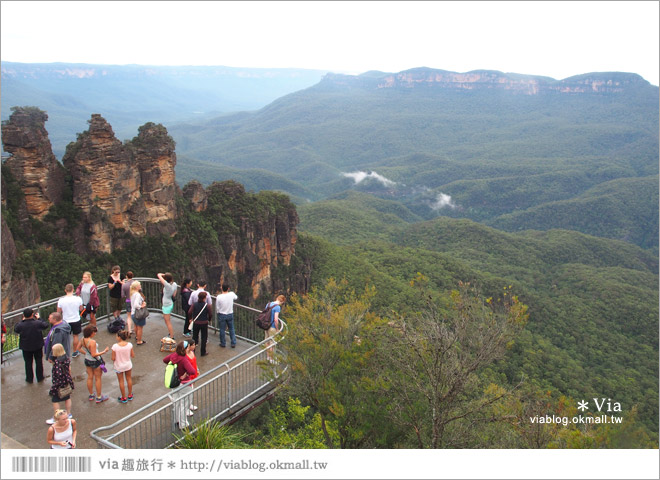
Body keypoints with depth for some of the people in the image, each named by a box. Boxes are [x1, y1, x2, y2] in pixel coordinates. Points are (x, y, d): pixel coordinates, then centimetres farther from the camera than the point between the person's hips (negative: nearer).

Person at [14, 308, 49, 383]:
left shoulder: (21, 325, -21)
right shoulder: (38, 323, -22)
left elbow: (15, 329, 2)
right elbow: (45, 325, -2)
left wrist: (22, 320, 6)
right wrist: (39, 318, 6)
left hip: (26, 347, 0)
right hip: (38, 346, 0)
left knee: (28, 363, 16)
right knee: (39, 362, 16)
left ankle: (29, 379, 26)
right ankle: (40, 377, 26)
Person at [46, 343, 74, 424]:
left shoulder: (57, 361, -27)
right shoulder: (67, 358, -4)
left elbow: (59, 374, -26)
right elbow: (69, 369, 5)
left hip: (59, 384, -8)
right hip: (67, 383, 8)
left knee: (55, 401, 9)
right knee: (67, 398, 21)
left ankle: (56, 418, 20)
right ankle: (69, 414, 35)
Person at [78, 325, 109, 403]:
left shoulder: (83, 339, -9)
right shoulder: (92, 342, -32)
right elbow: (94, 355, -29)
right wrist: (104, 351, -24)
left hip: (87, 360, 7)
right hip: (95, 361, -7)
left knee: (90, 377, 21)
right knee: (98, 379, 10)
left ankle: (91, 395, 37)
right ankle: (99, 397, 21)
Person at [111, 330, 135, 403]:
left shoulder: (115, 346, -26)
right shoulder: (129, 345, -18)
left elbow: (113, 358, -18)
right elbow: (133, 356, -9)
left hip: (119, 366, -2)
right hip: (128, 365, 2)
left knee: (121, 381, 17)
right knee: (129, 379, 24)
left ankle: (124, 398, 32)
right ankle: (130, 395, 39)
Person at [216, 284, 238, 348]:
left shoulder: (219, 297, -19)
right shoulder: (231, 294, -14)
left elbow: (217, 308, -9)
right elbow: (236, 298, 12)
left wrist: (217, 312, 13)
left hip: (221, 315, -2)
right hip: (230, 314, 2)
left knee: (222, 329, 13)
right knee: (231, 329, 15)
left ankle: (223, 343, 24)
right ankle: (233, 343, 19)